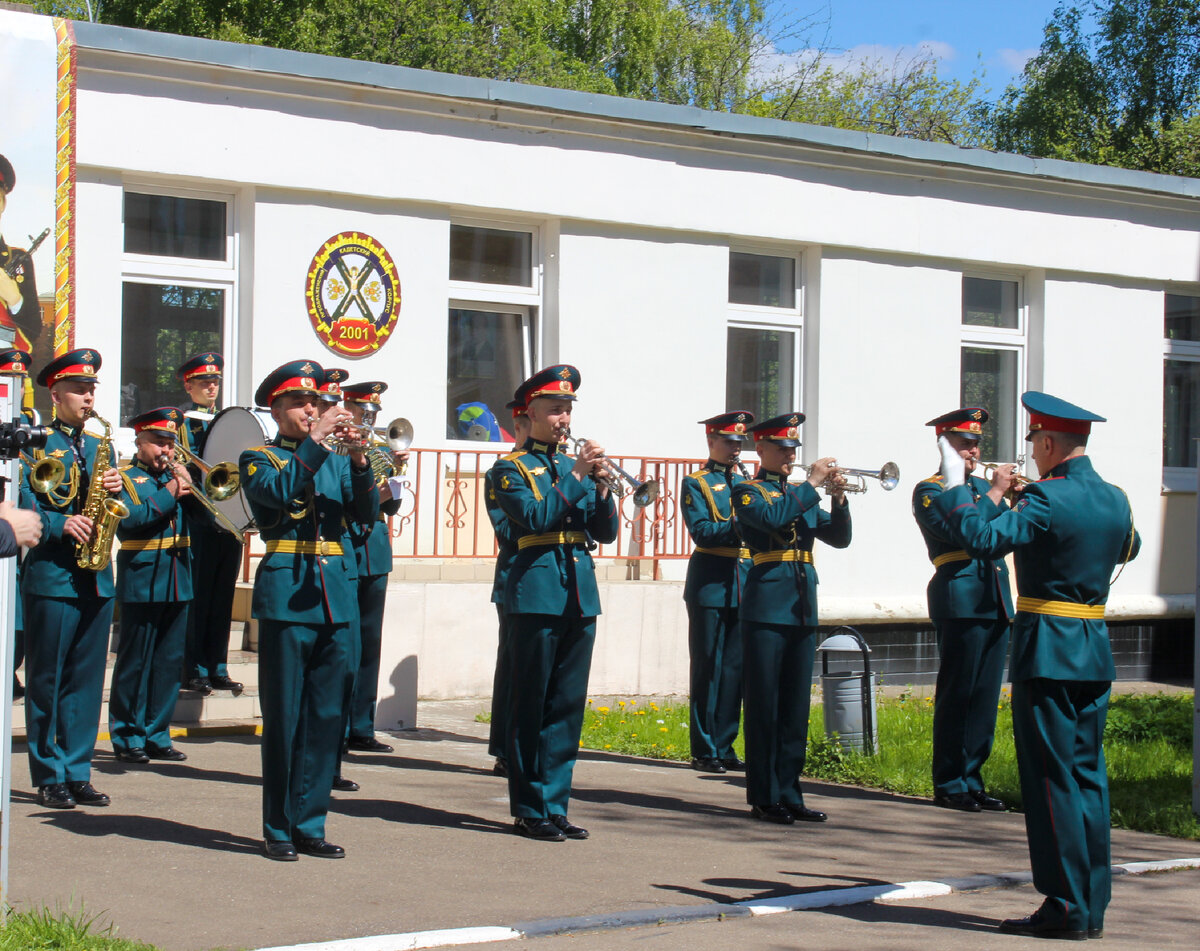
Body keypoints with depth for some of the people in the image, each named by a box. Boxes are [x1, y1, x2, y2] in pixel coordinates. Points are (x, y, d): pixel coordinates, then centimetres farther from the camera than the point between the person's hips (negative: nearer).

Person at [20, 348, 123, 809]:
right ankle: (48, 777, 7)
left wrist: (116, 491, -5)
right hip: (51, 578, -5)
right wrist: (60, 524, -23)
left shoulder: (101, 446, 16)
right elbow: (21, 507, -9)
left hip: (96, 580, 5)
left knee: (86, 682, 8)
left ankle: (78, 773, 15)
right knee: (45, 682, 1)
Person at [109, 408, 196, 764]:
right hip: (142, 582, -6)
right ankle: (127, 737, 7)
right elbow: (131, 518, -18)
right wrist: (170, 493, -17)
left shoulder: (176, 476, 16)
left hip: (178, 583, 6)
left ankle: (156, 734, 16)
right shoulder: (125, 478, -1)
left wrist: (189, 486, -8)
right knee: (134, 662, 0)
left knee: (170, 661, 8)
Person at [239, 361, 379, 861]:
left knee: (327, 717, 5)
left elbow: (367, 513, 2)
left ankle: (309, 824, 13)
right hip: (287, 597, -4)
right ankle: (277, 830, 6)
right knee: (283, 719, -2)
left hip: (338, 598, 4)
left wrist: (359, 461, -13)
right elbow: (275, 491, -15)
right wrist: (314, 443, -18)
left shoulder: (335, 462, 17)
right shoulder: (258, 458, 7)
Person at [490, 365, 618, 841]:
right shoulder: (512, 468, 0)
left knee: (568, 704, 7)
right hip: (538, 593, -6)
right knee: (530, 705, -1)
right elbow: (535, 518, -16)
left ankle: (555, 805, 13)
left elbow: (605, 532, 12)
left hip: (580, 594, 6)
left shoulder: (575, 464, 17)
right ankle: (529, 810, 5)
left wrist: (602, 487, -4)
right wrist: (577, 476, -15)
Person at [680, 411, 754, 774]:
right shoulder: (696, 483, 1)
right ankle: (704, 751, 3)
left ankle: (725, 747, 13)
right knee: (708, 668, -2)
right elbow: (702, 532, -11)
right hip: (711, 583, -5)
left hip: (744, 585, 5)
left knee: (735, 668, 6)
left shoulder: (746, 482, 17)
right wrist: (739, 526, -22)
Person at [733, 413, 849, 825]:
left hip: (803, 609, 6)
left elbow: (839, 538, 11)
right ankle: (763, 798, 1)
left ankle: (789, 793, 13)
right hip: (767, 609, -6)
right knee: (763, 705, -3)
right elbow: (772, 517, -22)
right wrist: (811, 484, -17)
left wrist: (839, 498, -4)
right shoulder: (748, 491, -1)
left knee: (796, 706, 7)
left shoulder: (803, 494, 18)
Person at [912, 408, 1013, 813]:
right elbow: (955, 530, -18)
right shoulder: (930, 491, -2)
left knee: (985, 696, 8)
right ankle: (948, 786, 3)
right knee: (956, 695, -4)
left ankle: (971, 779, 15)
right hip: (961, 600, -7)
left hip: (995, 603, 7)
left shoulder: (982, 486, 21)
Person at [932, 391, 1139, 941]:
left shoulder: (1049, 499, -16)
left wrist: (988, 492, -6)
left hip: (1047, 653, -8)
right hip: (1096, 653, 8)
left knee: (1052, 779, -4)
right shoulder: (1115, 500, 8)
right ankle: (1092, 905, 14)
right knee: (1087, 776, 11)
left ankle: (1066, 908, -3)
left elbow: (983, 538, -24)